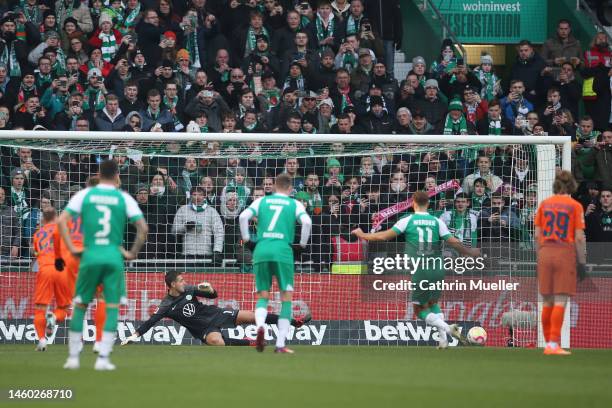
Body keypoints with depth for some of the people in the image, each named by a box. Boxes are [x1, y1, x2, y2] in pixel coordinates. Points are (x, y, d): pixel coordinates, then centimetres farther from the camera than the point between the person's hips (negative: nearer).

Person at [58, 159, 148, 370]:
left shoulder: (85, 194, 5)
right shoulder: (124, 198, 3)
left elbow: (62, 221, -4)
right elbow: (143, 228, -4)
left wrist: (72, 248, 0)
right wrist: (133, 253, 6)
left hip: (90, 255, 1)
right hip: (114, 256, -1)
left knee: (80, 306, 11)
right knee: (112, 309, 5)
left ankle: (73, 357, 13)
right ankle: (103, 358, -1)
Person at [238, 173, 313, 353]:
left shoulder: (262, 201, 15)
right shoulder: (294, 204, 10)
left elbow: (243, 216, 0)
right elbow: (307, 221, -7)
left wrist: (247, 241, 9)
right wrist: (302, 245, 5)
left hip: (261, 251, 2)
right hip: (283, 251, -2)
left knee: (262, 296, 12)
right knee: (286, 297, 7)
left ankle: (259, 326, -21)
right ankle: (280, 344, 0)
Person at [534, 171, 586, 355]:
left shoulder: (545, 204, 8)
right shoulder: (575, 206, -2)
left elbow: (537, 235, 7)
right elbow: (579, 237, -6)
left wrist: (540, 256, 15)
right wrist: (582, 262, -1)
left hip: (545, 252, 4)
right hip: (565, 252, -4)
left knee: (547, 302, 10)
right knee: (560, 301, -5)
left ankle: (549, 343, 16)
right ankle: (553, 345, -12)